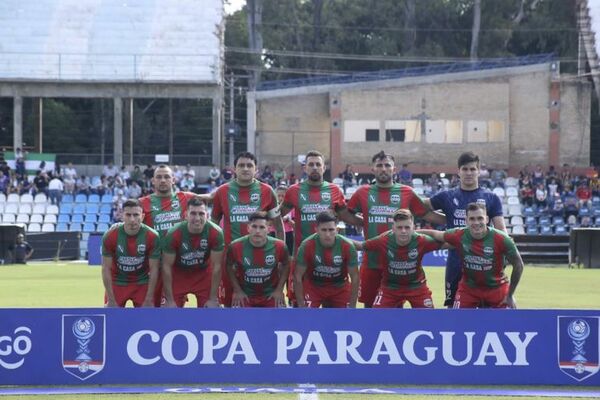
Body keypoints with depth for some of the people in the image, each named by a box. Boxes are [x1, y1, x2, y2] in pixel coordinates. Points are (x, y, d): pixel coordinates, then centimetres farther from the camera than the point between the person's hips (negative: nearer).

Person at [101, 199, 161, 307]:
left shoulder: (152, 236, -19)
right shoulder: (110, 236, -20)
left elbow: (153, 269, -12)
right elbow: (106, 268, -13)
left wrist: (149, 300, -14)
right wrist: (111, 300, -15)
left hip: (142, 283, 0)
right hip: (117, 282, 0)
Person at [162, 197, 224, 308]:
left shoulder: (215, 233, -27)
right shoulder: (173, 234, -29)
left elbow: (216, 266, -19)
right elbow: (167, 266, -20)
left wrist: (213, 298, -16)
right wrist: (170, 300, -18)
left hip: (204, 273, 1)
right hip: (179, 273, -1)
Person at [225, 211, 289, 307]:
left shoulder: (279, 246, -18)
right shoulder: (236, 246, -20)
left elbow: (286, 265, 4)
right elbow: (229, 266, 1)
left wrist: (279, 290, -1)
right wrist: (237, 290, -2)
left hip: (271, 294, 1)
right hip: (245, 294, -1)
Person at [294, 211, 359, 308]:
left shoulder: (348, 246, -25)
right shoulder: (307, 246, -28)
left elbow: (354, 277, -15)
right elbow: (298, 276, -18)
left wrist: (352, 307, -15)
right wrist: (301, 306, -18)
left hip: (340, 287, 1)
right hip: (313, 286, -1)